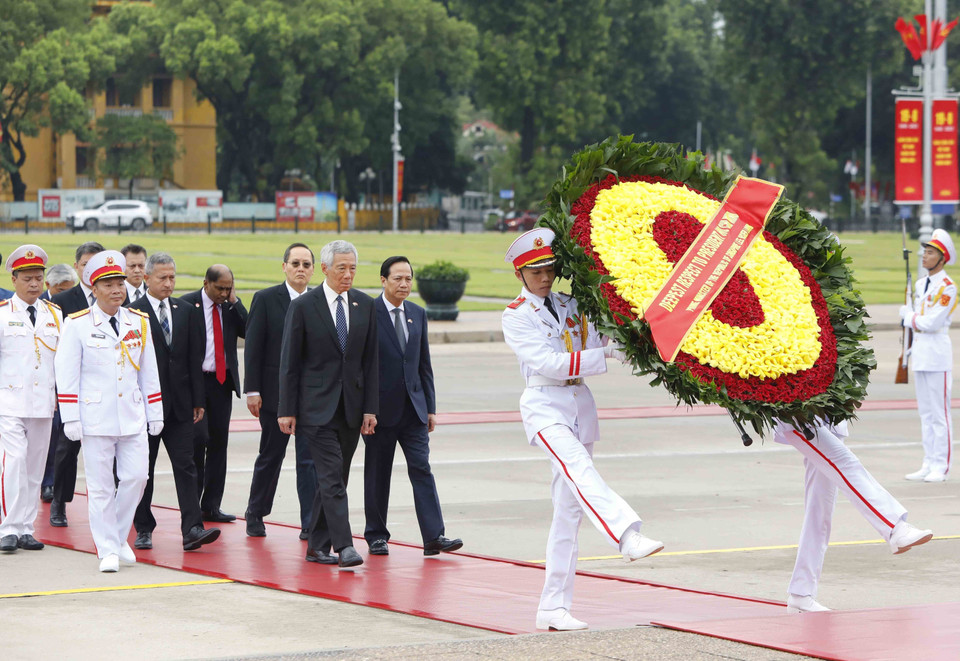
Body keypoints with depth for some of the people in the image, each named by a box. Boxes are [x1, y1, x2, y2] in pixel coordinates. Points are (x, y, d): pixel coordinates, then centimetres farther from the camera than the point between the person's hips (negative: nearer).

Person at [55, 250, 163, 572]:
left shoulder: (139, 322, 9)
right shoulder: (77, 325, -4)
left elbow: (149, 373, 14)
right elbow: (67, 374, -4)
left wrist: (155, 414, 13)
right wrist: (70, 419, -9)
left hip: (133, 418, 4)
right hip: (95, 419, -3)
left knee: (135, 477, -1)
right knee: (100, 486, -1)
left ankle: (119, 536, 20)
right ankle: (108, 550, 7)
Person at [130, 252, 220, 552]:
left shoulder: (187, 312, 10)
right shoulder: (132, 313, -4)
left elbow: (194, 358, 10)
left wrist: (197, 400, 6)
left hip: (179, 403, 3)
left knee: (185, 465, -5)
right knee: (142, 468, 6)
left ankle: (192, 529, -11)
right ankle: (143, 529, 16)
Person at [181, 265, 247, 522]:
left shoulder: (231, 306, 9)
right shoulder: (187, 304, -4)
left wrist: (234, 301, -6)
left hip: (223, 381, 5)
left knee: (219, 441, 5)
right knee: (198, 438, -10)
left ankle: (211, 505, 10)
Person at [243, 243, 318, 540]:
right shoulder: (265, 299, -2)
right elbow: (253, 347, -4)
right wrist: (252, 390, -10)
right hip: (274, 391, -1)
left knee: (310, 458, -5)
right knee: (270, 456, 10)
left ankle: (310, 523, -3)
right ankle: (255, 514, 28)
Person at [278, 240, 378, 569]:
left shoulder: (365, 305, 7)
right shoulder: (302, 307, -4)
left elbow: (370, 361, 9)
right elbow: (289, 362, -3)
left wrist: (370, 407, 3)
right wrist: (287, 410, -6)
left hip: (351, 406, 4)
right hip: (317, 406, -4)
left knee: (334, 478, 8)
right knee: (332, 477, -12)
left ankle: (318, 547, 15)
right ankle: (344, 546, -17)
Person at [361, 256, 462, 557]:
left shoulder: (418, 314, 11)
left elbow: (424, 363, 15)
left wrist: (430, 407, 11)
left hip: (413, 407, 4)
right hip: (380, 408, -4)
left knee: (421, 467, -5)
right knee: (377, 473, 5)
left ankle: (433, 536, -10)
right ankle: (376, 535, 16)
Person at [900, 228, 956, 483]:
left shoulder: (947, 287, -12)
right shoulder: (921, 284, 14)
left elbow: (932, 323, -18)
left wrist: (909, 316, -4)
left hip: (937, 354, -8)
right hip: (920, 354, 8)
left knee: (939, 413, -5)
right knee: (925, 412, 10)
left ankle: (941, 467, -2)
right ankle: (928, 464, 14)